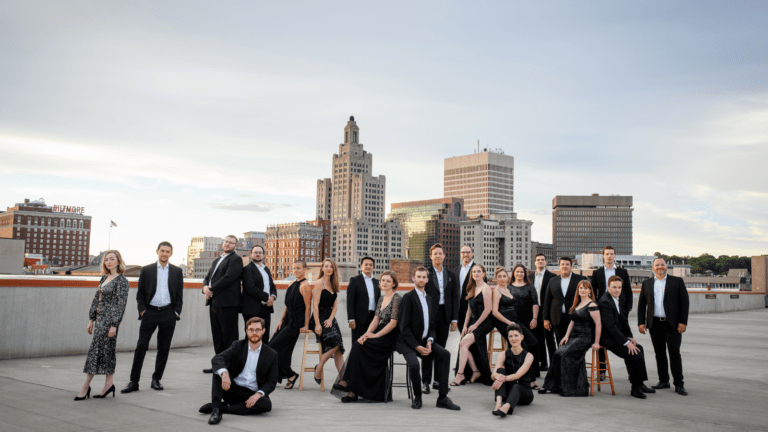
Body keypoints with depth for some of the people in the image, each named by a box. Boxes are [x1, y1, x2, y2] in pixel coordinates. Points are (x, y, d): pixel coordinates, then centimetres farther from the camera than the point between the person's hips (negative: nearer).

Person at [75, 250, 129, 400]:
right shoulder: (104, 278, 13)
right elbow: (96, 299, 16)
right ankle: (109, 384, 15)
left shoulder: (121, 280, -11)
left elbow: (121, 304, -15)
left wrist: (114, 325, -18)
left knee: (96, 350, -6)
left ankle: (85, 387, -1)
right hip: (100, 319, 8)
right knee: (106, 352, 10)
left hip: (109, 319, -8)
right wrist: (91, 320, 13)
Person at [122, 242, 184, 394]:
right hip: (150, 313, -1)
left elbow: (179, 294, 10)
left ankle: (156, 379, 18)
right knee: (141, 347, -5)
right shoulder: (146, 270, 5)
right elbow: (140, 293, 6)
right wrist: (142, 310, -4)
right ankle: (134, 382, 0)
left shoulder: (177, 271, 8)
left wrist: (177, 312, 0)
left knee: (164, 348, 6)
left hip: (168, 314, 1)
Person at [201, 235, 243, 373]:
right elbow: (208, 277, 19)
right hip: (214, 303, 8)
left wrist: (211, 290, -14)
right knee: (217, 335, 12)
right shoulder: (216, 261, 23)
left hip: (227, 304, -8)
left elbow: (228, 278, -16)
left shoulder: (236, 260, -5)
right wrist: (205, 287, -3)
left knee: (229, 335, -4)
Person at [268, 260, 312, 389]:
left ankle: (290, 375, 3)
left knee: (275, 347, -10)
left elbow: (308, 307, -14)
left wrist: (305, 326, -15)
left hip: (296, 323, -8)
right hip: (288, 320, 8)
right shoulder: (292, 285, 14)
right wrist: (281, 320, 14)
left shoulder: (305, 286, -12)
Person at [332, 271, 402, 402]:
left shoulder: (397, 299, -10)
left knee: (359, 347, -24)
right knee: (358, 345, -20)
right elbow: (376, 319, 11)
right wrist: (367, 334, -6)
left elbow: (393, 323, -15)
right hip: (380, 334, 7)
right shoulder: (381, 299, 15)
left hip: (390, 337, -7)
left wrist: (376, 335, -16)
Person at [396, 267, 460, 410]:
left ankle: (442, 398, -10)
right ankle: (417, 397, -3)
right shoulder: (408, 297, -8)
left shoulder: (429, 300, 16)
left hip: (423, 341, 7)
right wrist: (417, 346, -17)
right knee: (414, 364, -31)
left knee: (445, 354, -15)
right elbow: (404, 327, -12)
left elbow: (431, 325, 17)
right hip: (408, 342, -6)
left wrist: (429, 341, -4)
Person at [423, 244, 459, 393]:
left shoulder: (451, 275, 12)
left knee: (441, 347, 7)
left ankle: (438, 380, 15)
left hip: (445, 315, 3)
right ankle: (425, 381, 0)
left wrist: (454, 319, 4)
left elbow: (455, 298, 11)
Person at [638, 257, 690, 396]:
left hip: (672, 324, -3)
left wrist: (683, 322, -9)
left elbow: (684, 302, -1)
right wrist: (641, 322, 3)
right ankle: (663, 381, 17)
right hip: (655, 324, 3)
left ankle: (679, 384, 0)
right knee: (659, 353, 8)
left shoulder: (677, 281, 3)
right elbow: (641, 305, 11)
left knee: (674, 353, -4)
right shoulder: (647, 283, 11)